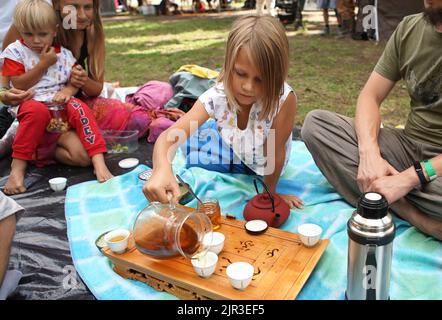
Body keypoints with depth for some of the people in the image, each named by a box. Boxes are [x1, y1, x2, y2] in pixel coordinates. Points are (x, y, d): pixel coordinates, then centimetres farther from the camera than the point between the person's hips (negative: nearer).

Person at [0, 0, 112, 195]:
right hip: (31, 105, -2)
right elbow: (19, 86, -5)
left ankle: (99, 161, -29)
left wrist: (68, 90, -15)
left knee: (78, 107, -31)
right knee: (37, 110, -38)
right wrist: (43, 64, -11)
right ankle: (18, 166, -29)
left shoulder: (63, 54, 11)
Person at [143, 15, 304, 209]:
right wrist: (162, 168, -62)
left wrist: (270, 193, -14)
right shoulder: (216, 97, -32)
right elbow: (170, 135, -42)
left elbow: (275, 153, -28)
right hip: (234, 153, 1)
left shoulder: (284, 99, -40)